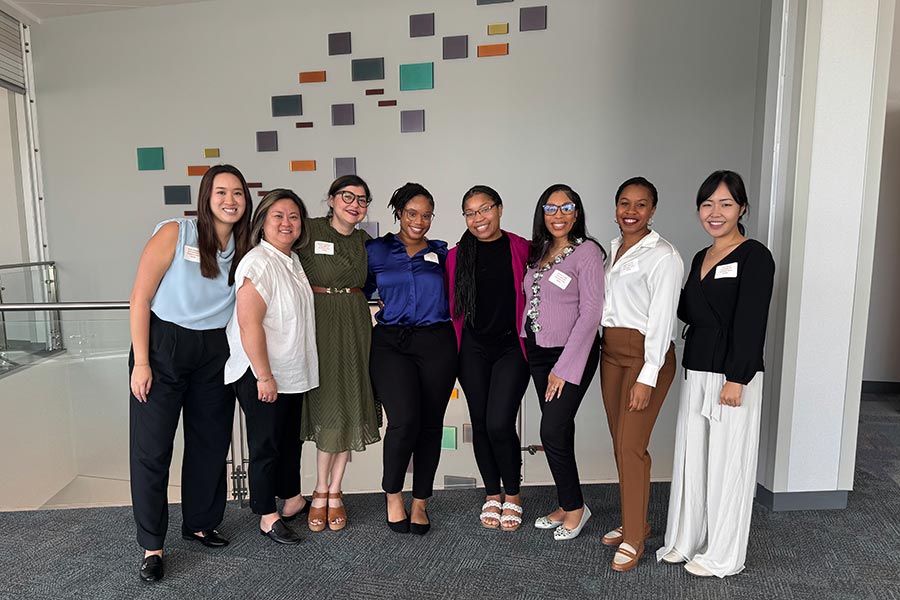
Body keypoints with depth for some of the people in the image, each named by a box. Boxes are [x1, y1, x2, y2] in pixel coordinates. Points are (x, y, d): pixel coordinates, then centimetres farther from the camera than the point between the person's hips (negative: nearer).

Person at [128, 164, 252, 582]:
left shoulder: (245, 248, 3)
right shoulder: (174, 234, -10)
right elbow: (140, 299, -10)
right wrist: (141, 362, -13)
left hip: (215, 353, 4)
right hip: (163, 346, -4)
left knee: (211, 442, 13)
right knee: (152, 448, 1)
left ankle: (200, 524, 33)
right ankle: (152, 545, 18)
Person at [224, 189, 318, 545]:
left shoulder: (292, 260, 10)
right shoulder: (259, 263, -19)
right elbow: (249, 324, -24)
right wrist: (264, 376, -24)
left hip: (292, 372, 9)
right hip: (260, 375, -9)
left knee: (290, 438, 20)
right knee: (266, 445, 5)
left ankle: (292, 500, 37)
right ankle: (267, 516, 22)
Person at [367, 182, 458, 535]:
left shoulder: (441, 253, 12)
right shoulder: (376, 250, 8)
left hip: (436, 344, 2)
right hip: (391, 343, -2)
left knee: (430, 424, 5)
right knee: (404, 420, -16)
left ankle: (420, 503, 24)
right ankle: (392, 495, 11)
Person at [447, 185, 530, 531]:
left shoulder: (522, 250, -4)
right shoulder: (456, 256, 3)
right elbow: (449, 304, 10)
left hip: (512, 346, -2)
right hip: (473, 349, 3)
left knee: (499, 424, -9)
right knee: (480, 424, 9)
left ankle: (512, 495, 18)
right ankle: (492, 495, 30)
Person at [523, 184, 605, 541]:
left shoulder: (587, 251, -10)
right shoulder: (539, 251, 10)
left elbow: (590, 313, -15)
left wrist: (564, 367, -16)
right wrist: (526, 345, 4)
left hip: (572, 353, -6)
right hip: (538, 352, 6)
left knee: (552, 432, -7)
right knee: (559, 432, 13)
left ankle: (575, 508, 15)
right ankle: (566, 507, 27)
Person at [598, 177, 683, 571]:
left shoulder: (663, 256, -10)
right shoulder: (612, 248, 12)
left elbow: (661, 319, -15)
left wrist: (647, 377, -18)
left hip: (646, 353, -7)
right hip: (610, 351, 7)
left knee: (631, 447, -5)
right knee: (620, 444, 13)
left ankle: (633, 538, 11)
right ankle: (634, 521, 29)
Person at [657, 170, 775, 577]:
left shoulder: (755, 257, -10)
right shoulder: (700, 258, 13)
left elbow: (751, 324, -16)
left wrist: (736, 379, -19)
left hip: (733, 375, -7)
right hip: (696, 373, 7)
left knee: (727, 463, 4)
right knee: (691, 458, 14)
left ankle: (722, 556, 22)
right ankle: (687, 541, 30)